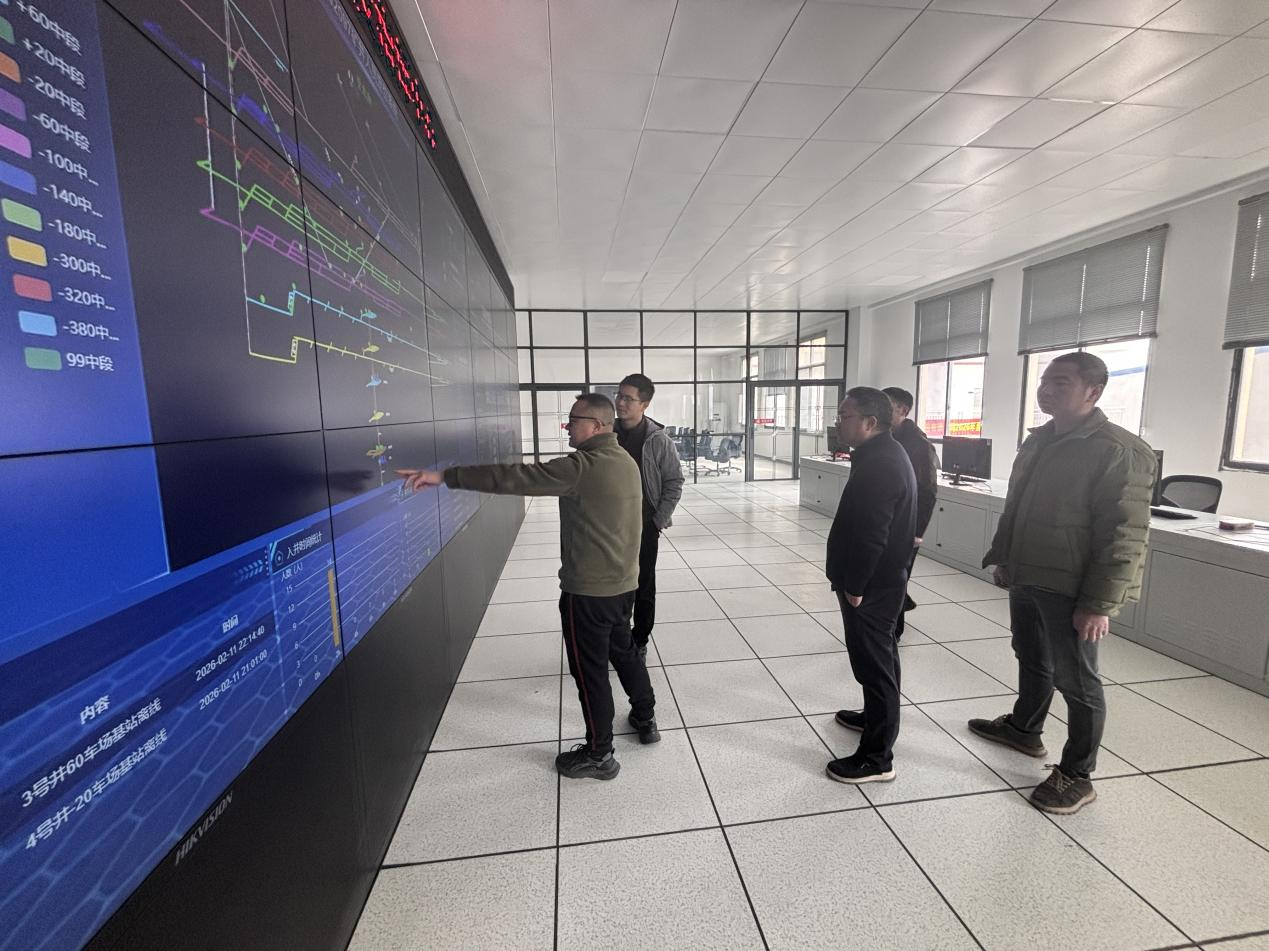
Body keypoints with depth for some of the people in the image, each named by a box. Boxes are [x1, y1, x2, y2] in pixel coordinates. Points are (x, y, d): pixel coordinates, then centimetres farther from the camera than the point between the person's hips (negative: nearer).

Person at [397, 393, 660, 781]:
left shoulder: (583, 467, -23)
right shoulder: (626, 460, 4)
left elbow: (515, 478, -28)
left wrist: (445, 476, -27)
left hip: (588, 590, -8)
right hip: (623, 583, 9)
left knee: (590, 669, 9)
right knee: (622, 650, 26)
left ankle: (598, 754, 26)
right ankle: (646, 719, 44)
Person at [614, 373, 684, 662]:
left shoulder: (658, 440, -10)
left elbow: (674, 483, -4)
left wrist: (658, 521, -9)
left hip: (644, 527, -3)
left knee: (643, 589, 9)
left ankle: (640, 642, 27)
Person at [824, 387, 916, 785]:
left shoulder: (879, 465, -24)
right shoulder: (885, 454, 10)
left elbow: (870, 536, -27)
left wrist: (854, 586, -19)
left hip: (870, 585, -11)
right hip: (881, 579, 11)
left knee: (873, 661, 0)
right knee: (879, 654, 24)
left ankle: (877, 758, 13)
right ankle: (876, 716, 44)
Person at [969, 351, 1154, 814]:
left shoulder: (1118, 450, -16)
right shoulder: (1038, 441, 9)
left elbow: (1124, 534, -19)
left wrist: (1099, 603, -20)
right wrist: (1003, 559, 17)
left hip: (1070, 589, -7)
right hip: (1025, 578, 8)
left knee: (1075, 680, 6)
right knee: (1031, 660, 23)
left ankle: (1077, 777, 22)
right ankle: (1024, 728, 43)